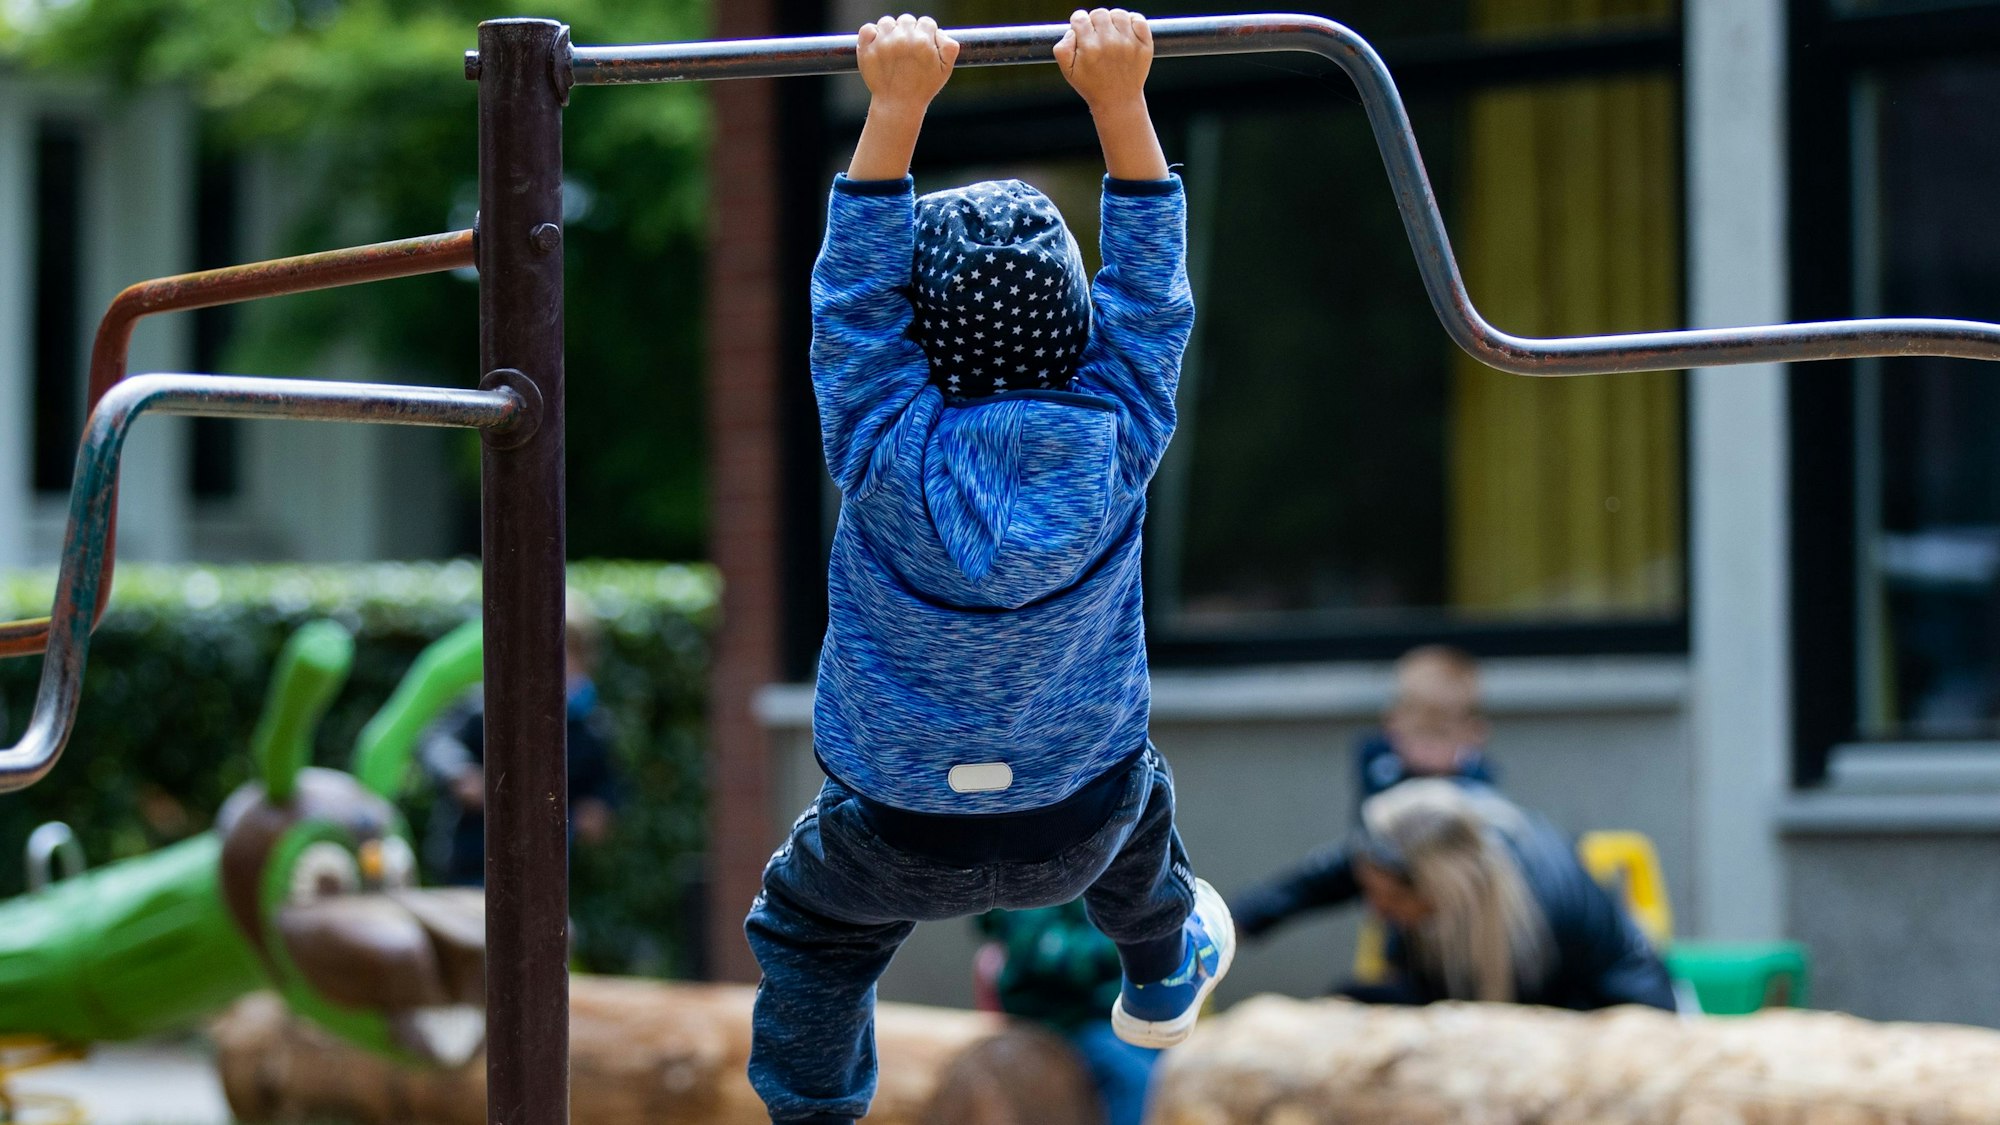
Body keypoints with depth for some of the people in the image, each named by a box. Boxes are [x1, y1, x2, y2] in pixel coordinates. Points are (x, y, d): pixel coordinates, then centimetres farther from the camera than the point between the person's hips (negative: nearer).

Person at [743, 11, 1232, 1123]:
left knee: (812, 937, 25)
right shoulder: (1119, 439, -21)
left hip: (898, 840, -3)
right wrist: (1119, 99, -16)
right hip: (1080, 821, 3)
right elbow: (1151, 284, -13)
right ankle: (1163, 977, 63)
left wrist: (897, 105, -20)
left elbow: (855, 290, -18)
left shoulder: (888, 450, -25)